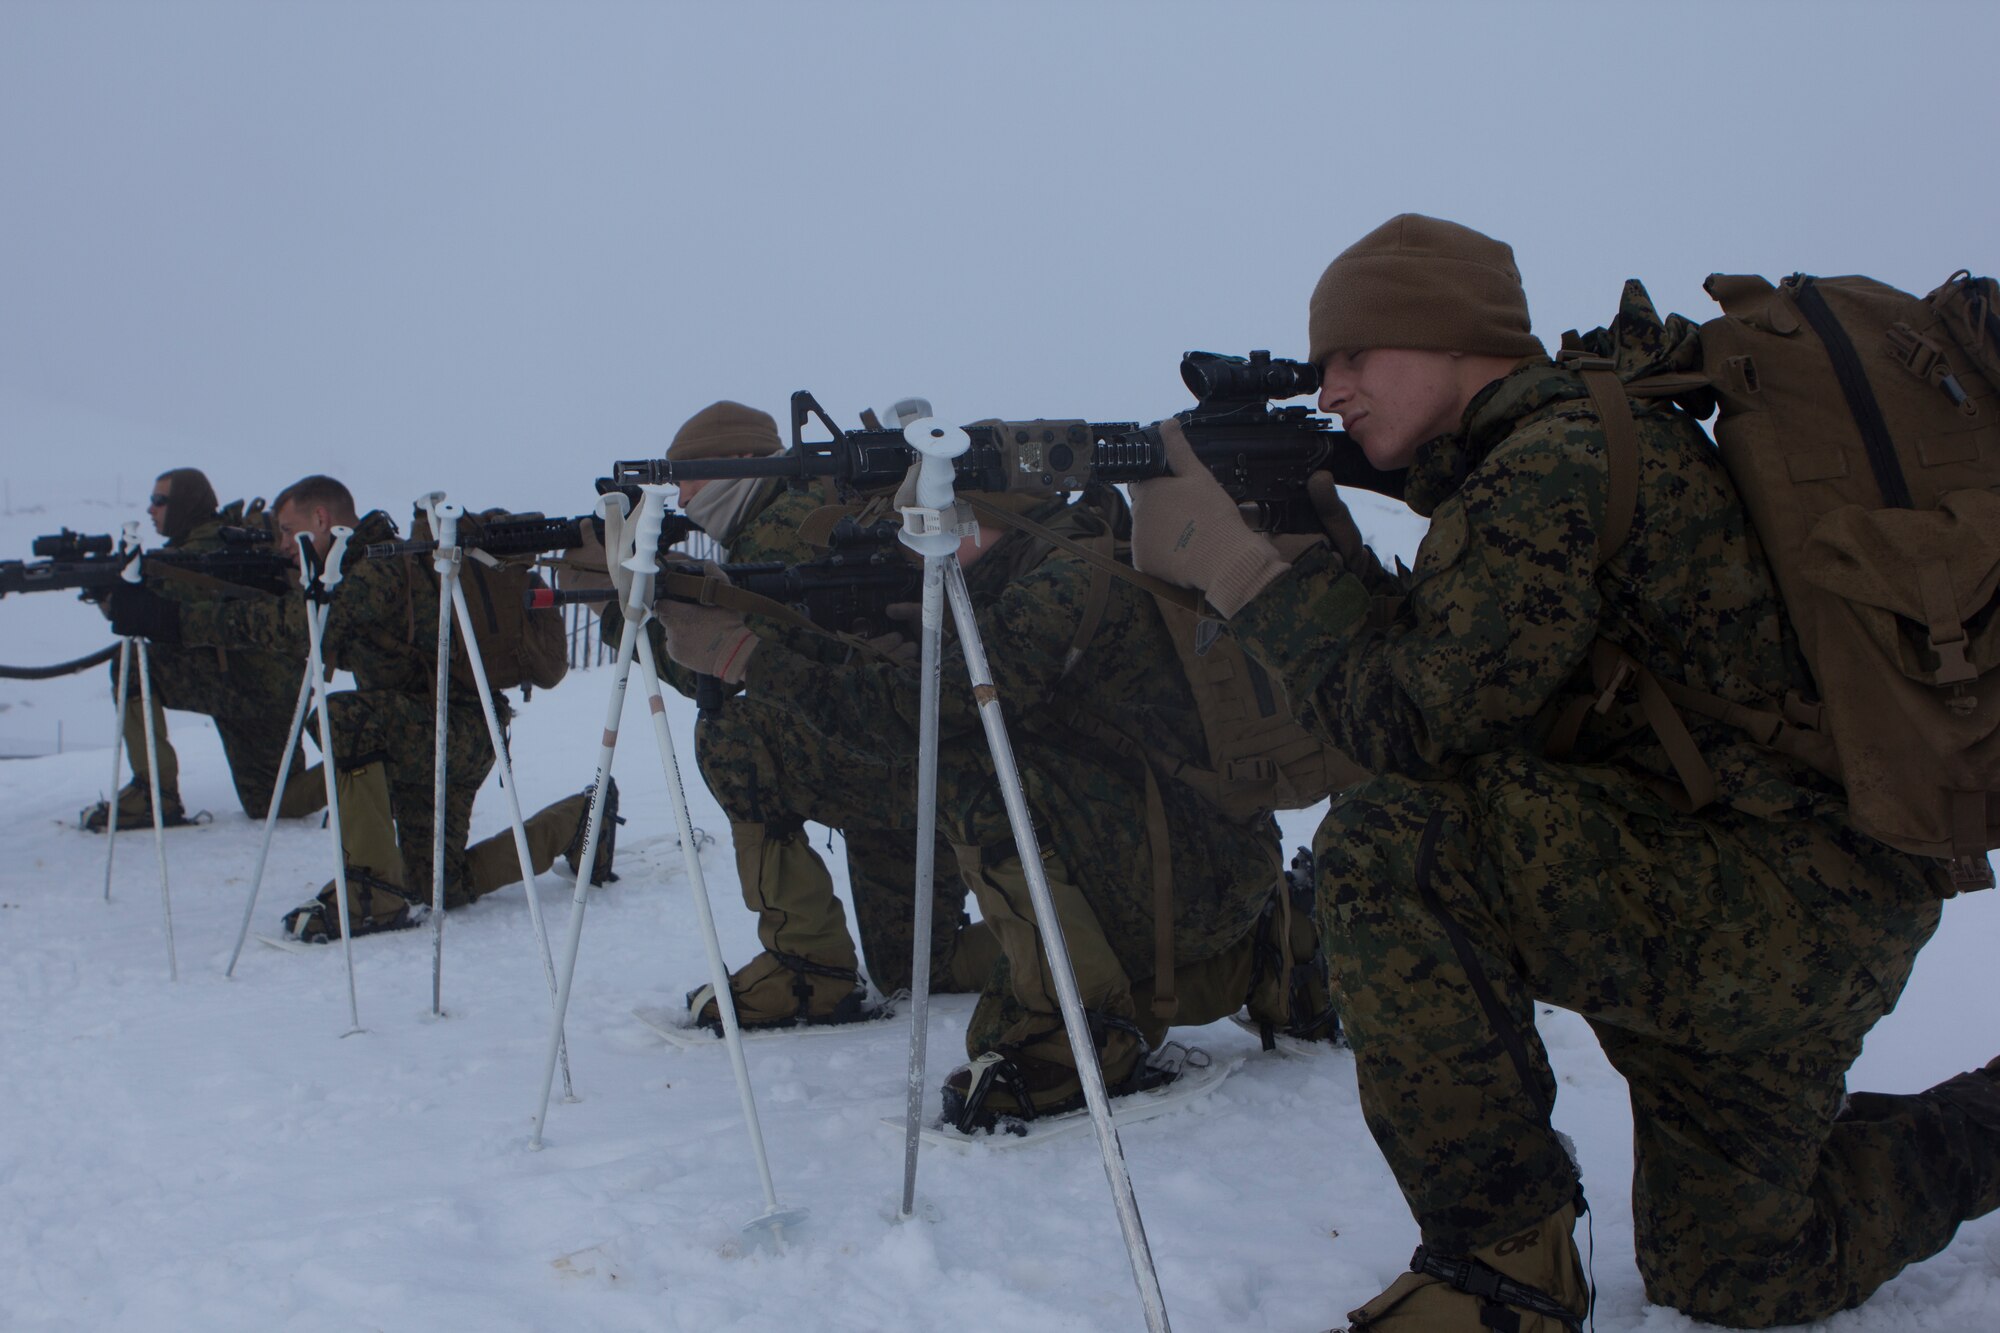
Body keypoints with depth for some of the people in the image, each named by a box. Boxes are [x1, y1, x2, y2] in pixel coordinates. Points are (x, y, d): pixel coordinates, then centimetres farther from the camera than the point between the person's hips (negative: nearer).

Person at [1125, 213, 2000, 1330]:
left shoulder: (1565, 458, -19)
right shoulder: (1531, 460, 11)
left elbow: (1417, 719, -24)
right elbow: (1437, 668, 11)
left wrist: (1238, 564, -17)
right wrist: (1316, 537, 1)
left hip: (1796, 897, -10)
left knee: (1391, 847, -29)